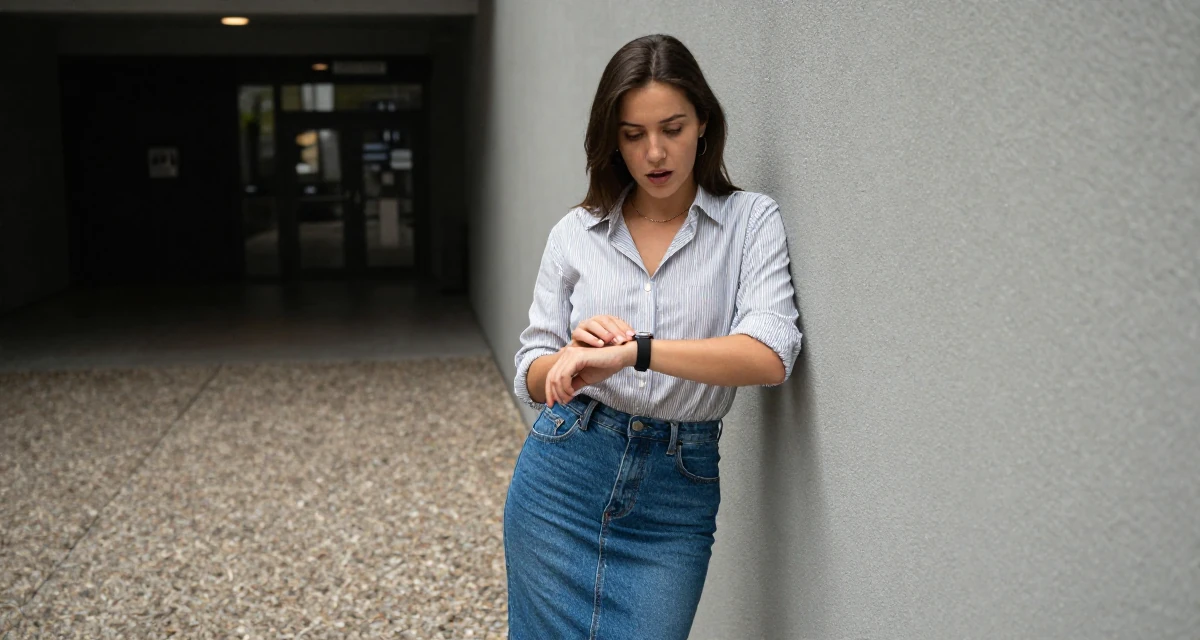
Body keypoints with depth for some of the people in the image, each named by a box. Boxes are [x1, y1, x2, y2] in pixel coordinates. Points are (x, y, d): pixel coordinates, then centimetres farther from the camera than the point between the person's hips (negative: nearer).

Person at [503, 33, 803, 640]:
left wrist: (633, 350, -30)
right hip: (564, 474, 2)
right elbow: (531, 379, 4)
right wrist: (576, 354, -19)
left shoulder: (751, 221, -4)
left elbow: (770, 356, -19)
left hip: (677, 495, -2)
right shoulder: (575, 233, 3)